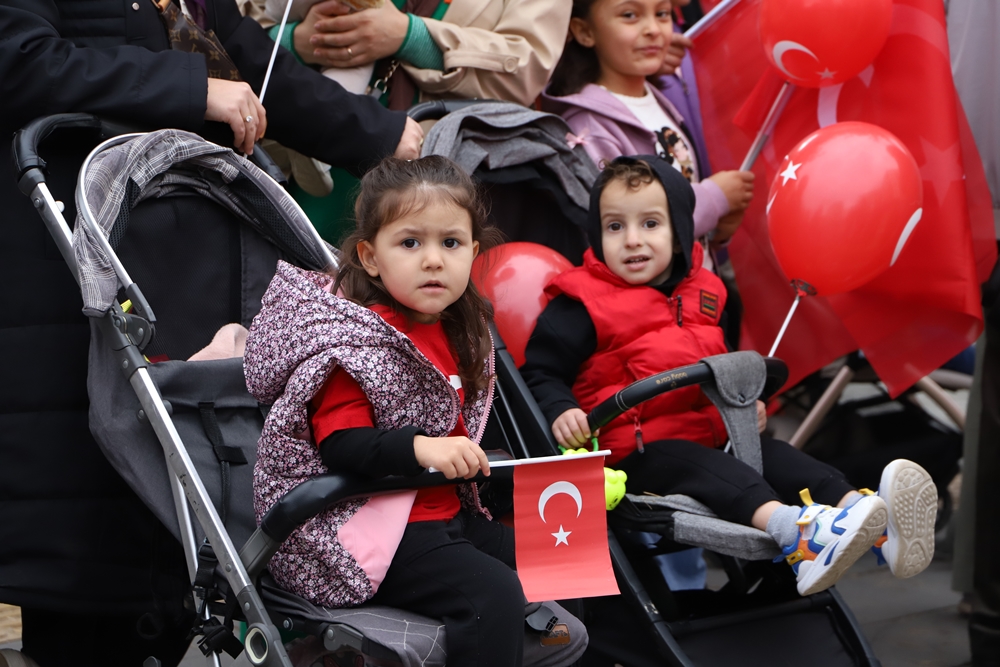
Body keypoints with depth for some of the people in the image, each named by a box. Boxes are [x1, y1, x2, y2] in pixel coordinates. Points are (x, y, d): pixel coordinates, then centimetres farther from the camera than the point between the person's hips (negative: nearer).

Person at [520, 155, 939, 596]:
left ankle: (875, 522, -38)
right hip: (634, 451, -6)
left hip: (711, 434, 7)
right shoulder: (580, 307, -3)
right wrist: (561, 411, -22)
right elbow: (540, 372, -3)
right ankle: (788, 526, -60)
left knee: (774, 456, -17)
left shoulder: (703, 294, 17)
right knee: (691, 463, -34)